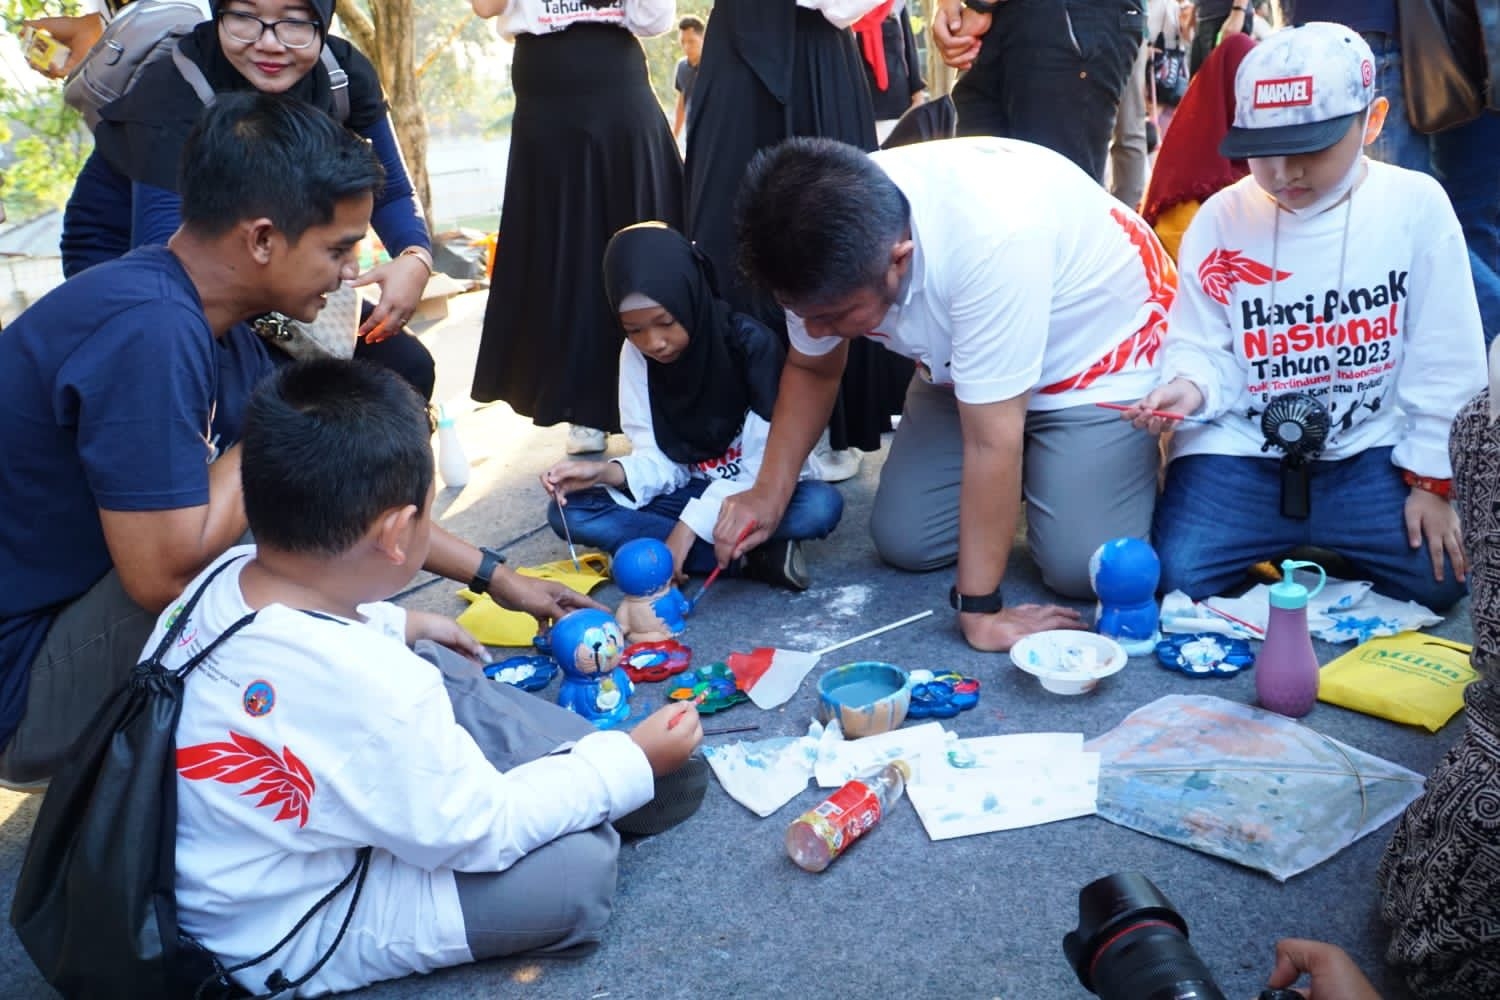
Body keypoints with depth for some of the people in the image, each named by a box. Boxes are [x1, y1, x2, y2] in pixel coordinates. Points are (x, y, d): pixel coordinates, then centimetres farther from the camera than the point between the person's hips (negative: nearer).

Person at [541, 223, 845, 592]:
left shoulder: (751, 344, -20)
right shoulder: (635, 355, -7)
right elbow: (660, 459, -6)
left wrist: (689, 526, -26)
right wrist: (607, 472, -26)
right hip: (694, 491, 5)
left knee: (821, 504, -36)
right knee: (568, 511, -19)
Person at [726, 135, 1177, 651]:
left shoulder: (991, 242, -42)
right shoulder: (830, 245, -22)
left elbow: (990, 442, -36)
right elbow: (811, 367, -1)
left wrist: (978, 609, -28)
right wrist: (769, 492, -12)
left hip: (1100, 349, -5)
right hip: (960, 359, 6)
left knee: (1080, 565, -18)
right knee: (903, 542, -4)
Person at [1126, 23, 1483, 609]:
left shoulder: (1417, 207, -8)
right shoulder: (1219, 220, -7)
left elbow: (1442, 360, -3)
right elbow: (1203, 348, -3)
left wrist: (1430, 476, -3)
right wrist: (1190, 385, -27)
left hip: (1370, 448, 1)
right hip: (1242, 450, 0)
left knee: (1438, 581, -12)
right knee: (1176, 578, -17)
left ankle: (1323, 541, 19)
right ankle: (1268, 545, 18)